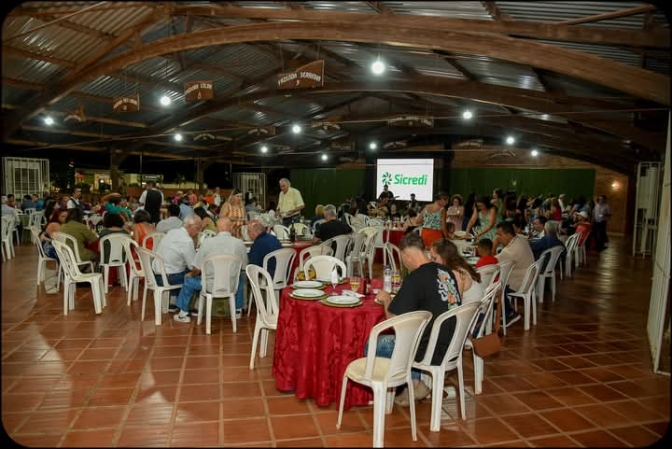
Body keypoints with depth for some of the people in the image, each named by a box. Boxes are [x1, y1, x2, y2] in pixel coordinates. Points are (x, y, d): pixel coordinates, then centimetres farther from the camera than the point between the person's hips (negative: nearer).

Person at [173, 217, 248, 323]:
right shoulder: (239, 243, -11)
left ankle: (183, 314, 33)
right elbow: (243, 268, 1)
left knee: (188, 280, 25)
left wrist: (191, 274, 16)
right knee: (240, 278, 35)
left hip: (210, 286, -2)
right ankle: (238, 310, 42)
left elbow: (197, 268, -8)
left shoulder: (207, 242, -14)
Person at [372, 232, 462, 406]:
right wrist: (396, 299, 16)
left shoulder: (415, 278, -20)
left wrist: (386, 299, 2)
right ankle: (416, 382, 21)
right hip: (452, 349, 8)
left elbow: (393, 319, -18)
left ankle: (414, 384, 14)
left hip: (432, 353, -8)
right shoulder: (447, 272, 3)